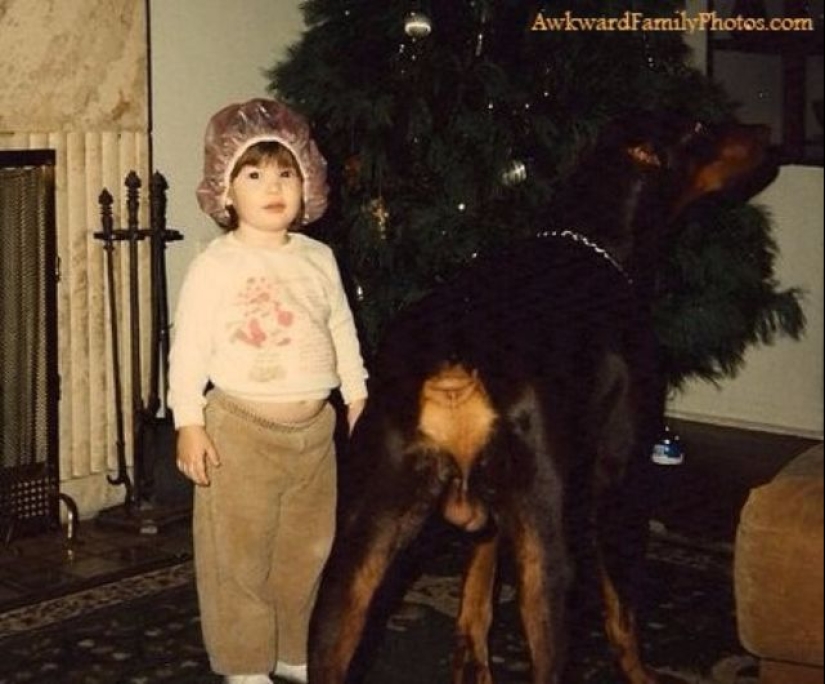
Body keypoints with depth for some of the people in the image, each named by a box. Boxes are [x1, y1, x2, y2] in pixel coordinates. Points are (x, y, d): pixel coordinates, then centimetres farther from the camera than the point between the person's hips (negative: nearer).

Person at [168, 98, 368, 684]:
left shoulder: (318, 259, 7)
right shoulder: (215, 264, -8)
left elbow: (342, 330, 14)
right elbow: (189, 346, -9)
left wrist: (357, 396, 12)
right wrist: (189, 424, -13)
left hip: (314, 425, 5)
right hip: (241, 426, -5)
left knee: (308, 548, 15)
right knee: (239, 553, 2)